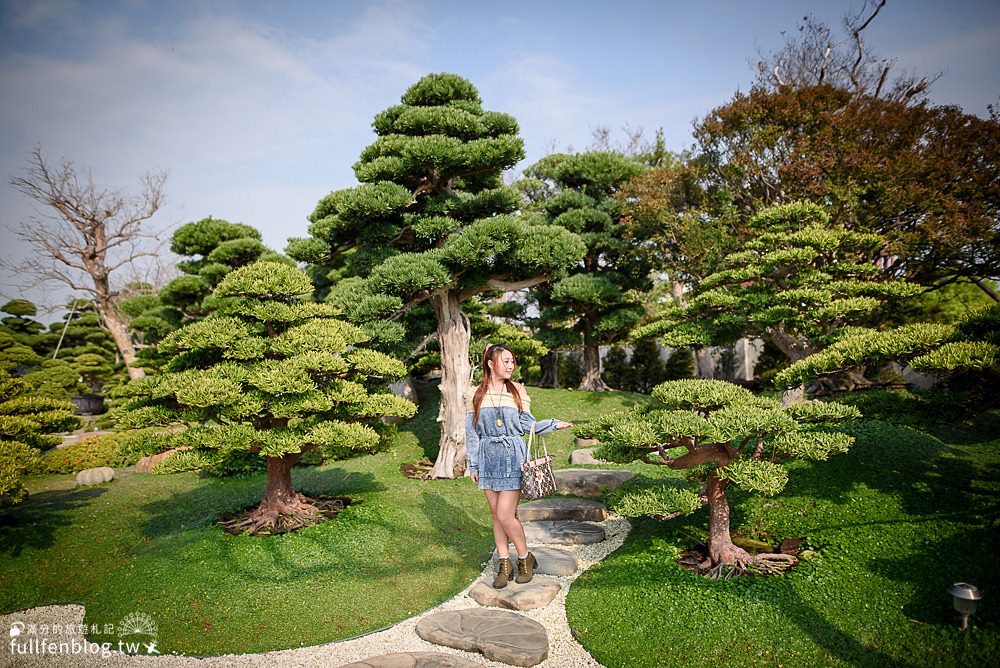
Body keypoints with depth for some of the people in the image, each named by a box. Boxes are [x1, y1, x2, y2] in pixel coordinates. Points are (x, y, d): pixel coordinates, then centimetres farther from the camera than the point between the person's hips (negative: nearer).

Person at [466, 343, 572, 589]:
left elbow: (527, 425, 2)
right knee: (496, 515, 9)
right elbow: (472, 432, 7)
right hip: (488, 458, 3)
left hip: (513, 457, -3)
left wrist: (555, 424, -10)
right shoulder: (477, 394, 4)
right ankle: (504, 564, 23)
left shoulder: (518, 390, 0)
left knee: (505, 515, -7)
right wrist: (473, 465, 6)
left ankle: (526, 559, 15)